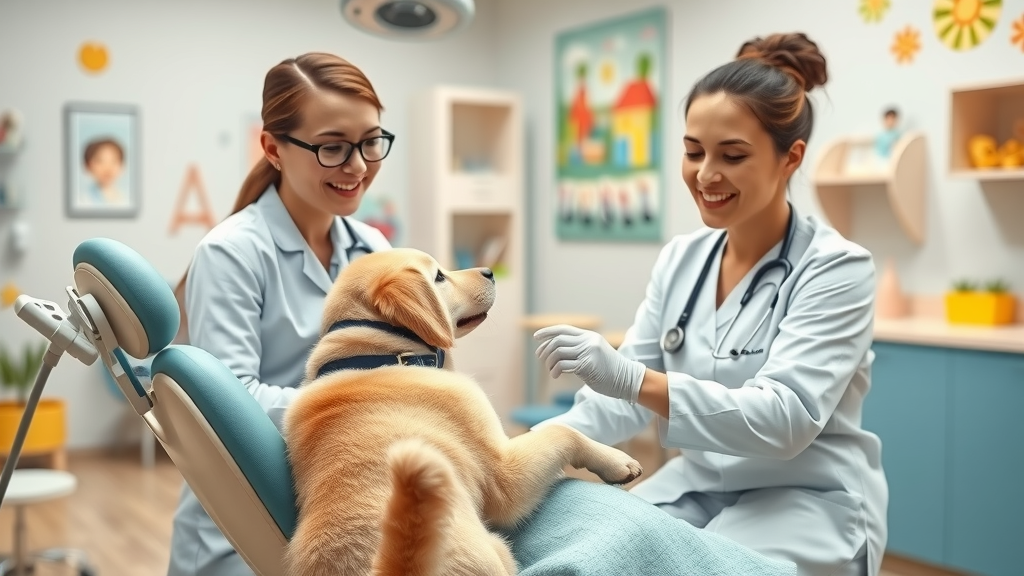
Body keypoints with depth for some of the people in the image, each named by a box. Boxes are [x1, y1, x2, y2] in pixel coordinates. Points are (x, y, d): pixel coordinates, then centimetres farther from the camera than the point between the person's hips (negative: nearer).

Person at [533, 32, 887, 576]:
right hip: (695, 485, 5)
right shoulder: (679, 259, 3)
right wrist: (547, 440, -21)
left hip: (807, 499, -4)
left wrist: (634, 379, -39)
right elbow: (626, 392, 0)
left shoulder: (837, 268, -14)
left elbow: (784, 419, -26)